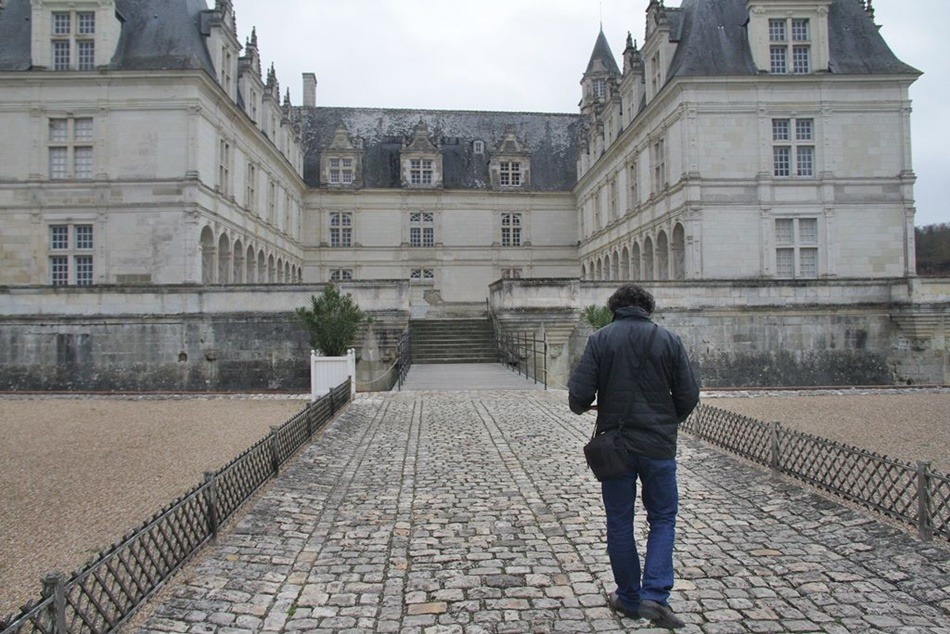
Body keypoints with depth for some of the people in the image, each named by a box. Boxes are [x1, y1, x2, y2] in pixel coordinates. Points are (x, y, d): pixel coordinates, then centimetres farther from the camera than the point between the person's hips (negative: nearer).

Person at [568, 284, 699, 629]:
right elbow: (689, 396, -1)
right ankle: (655, 594, 2)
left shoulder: (600, 339, -6)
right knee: (662, 519, 15)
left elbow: (579, 396, -11)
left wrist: (583, 406, 13)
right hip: (659, 445, 1)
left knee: (619, 523, 13)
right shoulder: (669, 340, -2)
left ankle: (629, 598, 23)